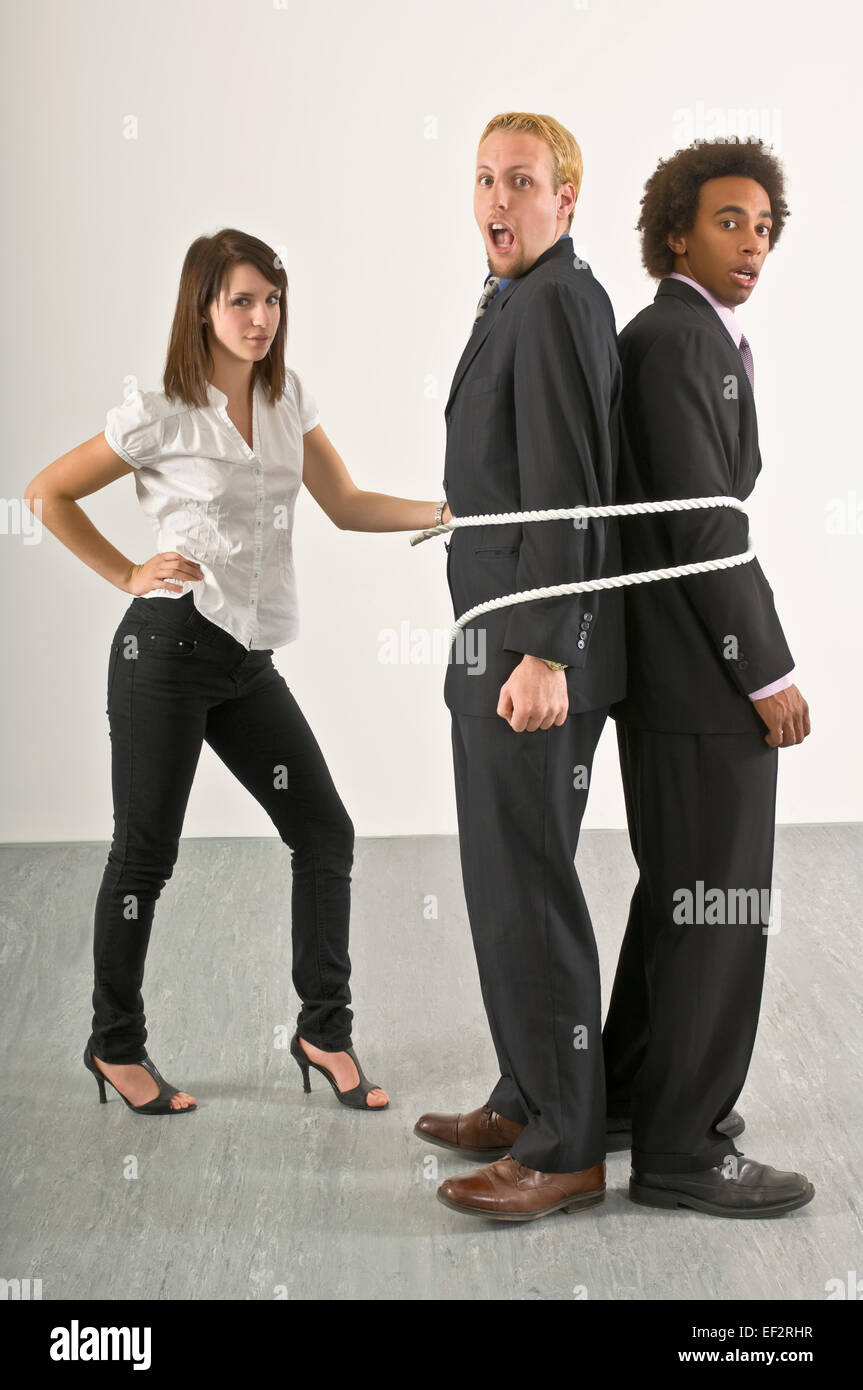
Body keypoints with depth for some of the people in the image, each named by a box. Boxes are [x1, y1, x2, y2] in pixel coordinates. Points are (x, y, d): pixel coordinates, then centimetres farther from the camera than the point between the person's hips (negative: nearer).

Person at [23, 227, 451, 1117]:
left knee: (324, 831, 3)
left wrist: (447, 511, -7)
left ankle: (324, 1031, 16)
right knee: (146, 851, 3)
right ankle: (115, 1045, 21)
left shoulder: (288, 400, 9)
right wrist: (128, 576, -6)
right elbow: (48, 494, -2)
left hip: (248, 659, 6)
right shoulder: (163, 415, -8)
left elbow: (346, 506, 7)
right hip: (168, 646, -6)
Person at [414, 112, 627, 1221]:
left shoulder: (557, 304, -13)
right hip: (497, 642, 10)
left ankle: (563, 1151, 5)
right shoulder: (516, 302, 19)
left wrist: (545, 653, -24)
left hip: (536, 651, -10)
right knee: (508, 879, 16)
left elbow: (568, 492, -21)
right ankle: (528, 1101, 29)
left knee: (525, 887, -6)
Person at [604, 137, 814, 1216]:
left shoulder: (688, 339, 17)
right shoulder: (676, 342, -14)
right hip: (703, 678, -10)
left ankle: (633, 1087, 33)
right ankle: (680, 1150, 6)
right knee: (718, 906, -4)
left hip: (678, 669, 10)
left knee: (678, 891, 19)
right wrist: (768, 670, -16)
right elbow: (704, 523, -19)